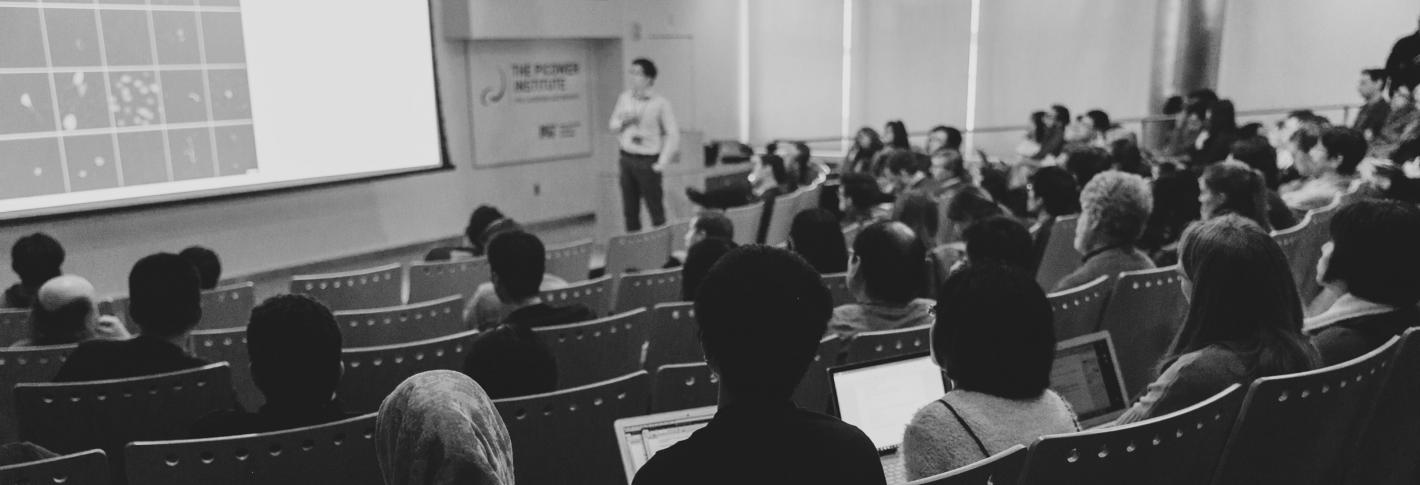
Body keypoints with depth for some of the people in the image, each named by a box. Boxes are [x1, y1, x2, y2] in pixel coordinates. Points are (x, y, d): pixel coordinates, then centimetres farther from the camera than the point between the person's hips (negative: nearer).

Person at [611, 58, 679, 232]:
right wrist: (623, 122, -8)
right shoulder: (624, 97, 5)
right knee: (630, 210, 9)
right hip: (627, 158, 4)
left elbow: (673, 134, -7)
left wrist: (663, 162, -11)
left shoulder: (660, 103, -8)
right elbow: (613, 126, 15)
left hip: (648, 161, -4)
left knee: (655, 210, 1)